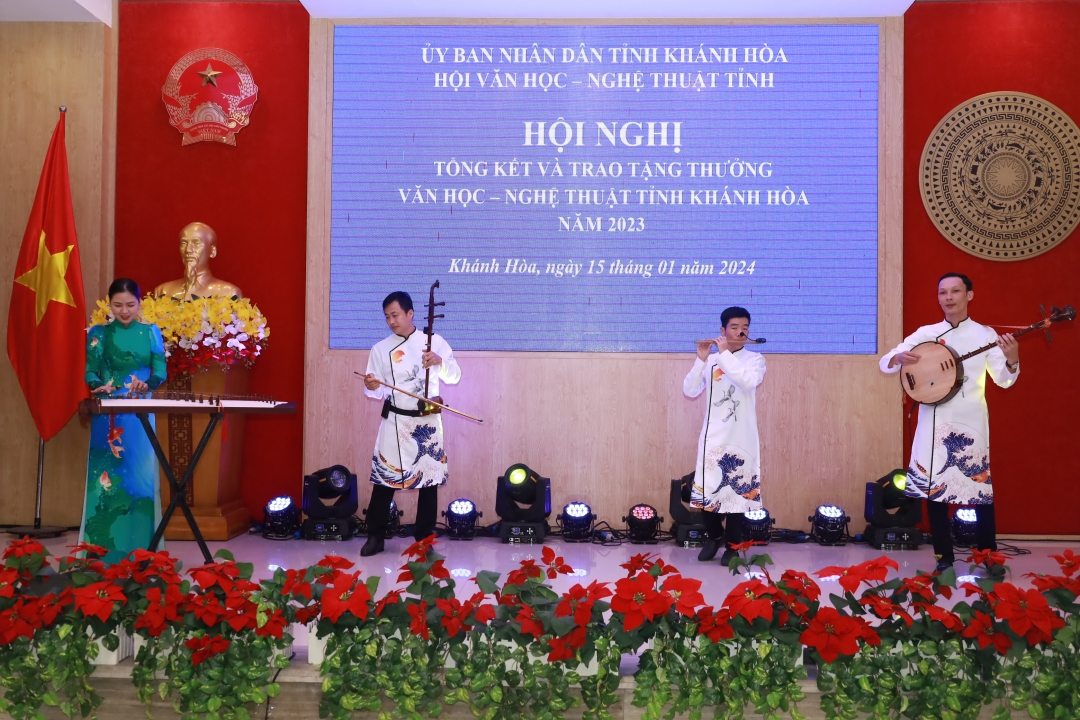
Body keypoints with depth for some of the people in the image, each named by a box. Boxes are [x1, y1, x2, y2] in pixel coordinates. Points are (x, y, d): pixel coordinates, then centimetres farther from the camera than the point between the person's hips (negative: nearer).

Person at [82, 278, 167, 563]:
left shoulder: (151, 332, 7)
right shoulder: (98, 333, 5)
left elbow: (160, 372, -1)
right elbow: (90, 372, -3)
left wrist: (147, 384, -23)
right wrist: (98, 386, -26)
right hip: (108, 417, -1)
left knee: (140, 476, 1)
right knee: (107, 476, -2)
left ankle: (140, 547, 8)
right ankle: (103, 548, 5)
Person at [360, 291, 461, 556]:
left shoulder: (435, 341, 1)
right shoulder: (380, 349, 2)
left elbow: (454, 377, -1)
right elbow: (376, 391, 3)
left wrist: (440, 362, -19)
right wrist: (371, 387, -19)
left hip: (428, 421, 0)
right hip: (395, 421, 0)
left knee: (429, 478, 4)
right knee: (384, 478, -1)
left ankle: (424, 539, 15)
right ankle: (375, 537, 12)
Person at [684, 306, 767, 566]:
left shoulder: (755, 360, 0)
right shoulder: (711, 361, 5)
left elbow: (748, 382, -22)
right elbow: (690, 391, -3)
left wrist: (725, 354, -20)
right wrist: (701, 359, -15)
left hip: (741, 438, -2)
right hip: (712, 436, 2)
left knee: (737, 491, 1)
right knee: (707, 489, 6)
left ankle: (733, 544, 15)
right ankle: (714, 536, 27)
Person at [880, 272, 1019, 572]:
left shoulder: (985, 334, 2)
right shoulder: (926, 333, 6)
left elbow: (1004, 380, -3)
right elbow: (885, 363, 4)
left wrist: (1012, 360, -24)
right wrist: (900, 357, -18)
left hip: (971, 422, -2)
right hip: (934, 421, 2)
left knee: (980, 487, -2)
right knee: (932, 487, 3)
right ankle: (944, 557, 14)